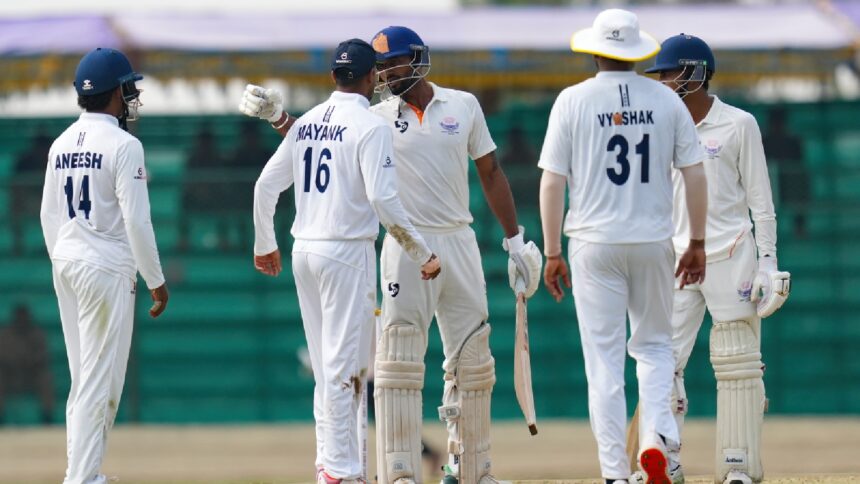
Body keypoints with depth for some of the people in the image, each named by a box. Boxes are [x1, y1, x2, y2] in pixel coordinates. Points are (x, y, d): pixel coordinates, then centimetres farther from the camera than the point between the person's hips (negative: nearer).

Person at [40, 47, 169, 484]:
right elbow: (136, 221, -15)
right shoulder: (122, 146, -13)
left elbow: (49, 217, 13)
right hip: (107, 268, -8)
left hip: (66, 266, 8)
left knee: (83, 378, 13)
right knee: (100, 380, -5)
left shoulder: (61, 145, 9)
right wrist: (156, 280, -8)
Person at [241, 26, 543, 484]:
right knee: (398, 361, -8)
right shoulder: (377, 118, 2)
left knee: (472, 359, 7)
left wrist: (515, 240, 8)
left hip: (459, 244, 2)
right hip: (406, 248, -2)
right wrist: (279, 117, -20)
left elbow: (490, 172, 10)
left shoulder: (463, 105, 5)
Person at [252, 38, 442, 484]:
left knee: (326, 366, 14)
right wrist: (422, 254, -12)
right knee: (345, 366, -5)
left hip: (304, 251, 7)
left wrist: (264, 245, 25)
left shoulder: (306, 124, 10)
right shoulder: (369, 126, -10)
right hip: (347, 252, -7)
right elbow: (383, 199, -18)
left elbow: (266, 185, 13)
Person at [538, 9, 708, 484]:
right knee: (654, 344, 17)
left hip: (594, 245, -2)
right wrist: (697, 244, 9)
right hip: (653, 243, 2)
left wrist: (552, 254, 1)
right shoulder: (666, 100, 2)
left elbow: (552, 182, -5)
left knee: (604, 358, 2)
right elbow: (694, 175, 1)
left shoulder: (573, 100, -3)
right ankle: (656, 438, -6)